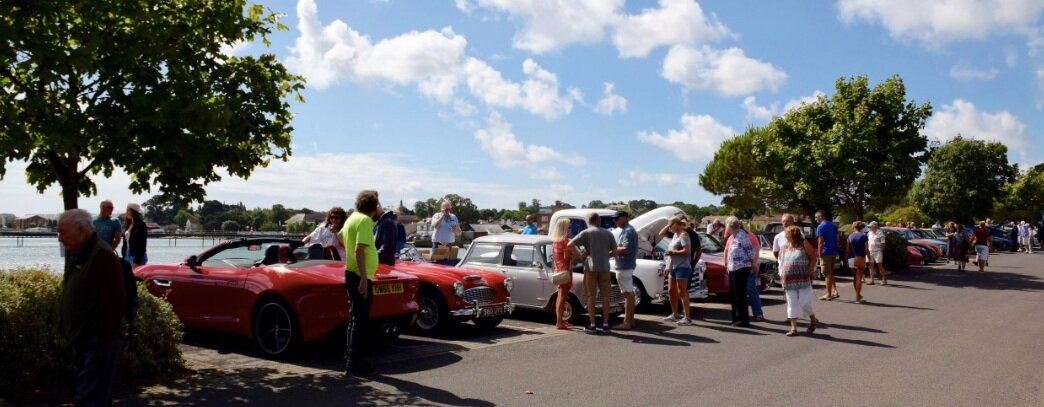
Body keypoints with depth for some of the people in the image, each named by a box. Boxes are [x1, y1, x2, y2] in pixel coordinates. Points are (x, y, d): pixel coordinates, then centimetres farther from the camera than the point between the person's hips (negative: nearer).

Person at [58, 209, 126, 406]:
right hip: (83, 338, 10)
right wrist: (67, 328, 17)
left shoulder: (101, 256, -21)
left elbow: (112, 302, -25)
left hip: (99, 340, -10)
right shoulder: (75, 253, 11)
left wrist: (104, 336, -22)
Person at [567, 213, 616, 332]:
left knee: (591, 296, 3)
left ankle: (592, 324, 3)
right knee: (605, 296, 6)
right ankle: (605, 324, 7)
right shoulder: (608, 233, 8)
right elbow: (614, 251, 8)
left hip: (591, 268, -2)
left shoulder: (586, 232, 0)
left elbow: (570, 244, -9)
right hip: (604, 268, 2)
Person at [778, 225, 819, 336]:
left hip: (803, 279, -4)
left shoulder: (804, 244, -2)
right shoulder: (784, 246, 11)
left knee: (804, 302, -4)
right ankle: (793, 328, 8)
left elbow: (813, 257, -2)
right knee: (792, 304, 4)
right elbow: (781, 261, 16)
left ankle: (813, 320, 23)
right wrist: (782, 274, 6)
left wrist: (809, 272, -8)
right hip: (789, 280, 4)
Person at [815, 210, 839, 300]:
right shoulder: (833, 225, 11)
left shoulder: (820, 227, -13)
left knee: (827, 274, -1)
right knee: (831, 273, 18)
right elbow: (837, 240, 14)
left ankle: (828, 294, 4)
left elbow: (820, 242, -17)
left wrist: (819, 255, -12)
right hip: (834, 252, 8)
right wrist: (836, 252, 19)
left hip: (826, 253, -8)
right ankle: (834, 291, 13)